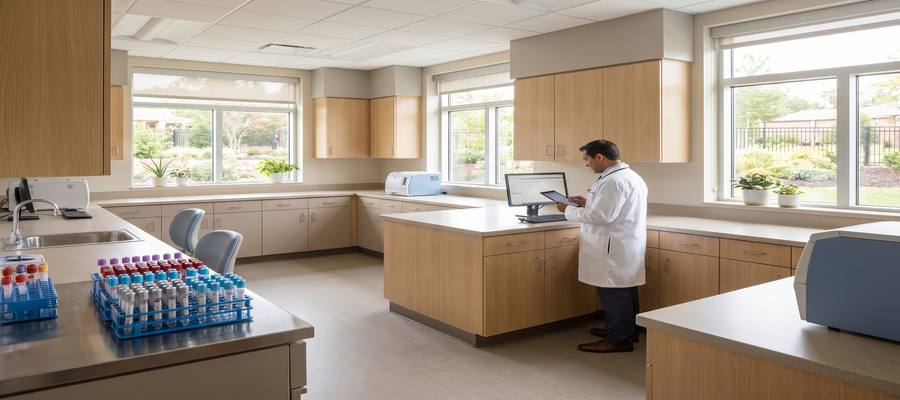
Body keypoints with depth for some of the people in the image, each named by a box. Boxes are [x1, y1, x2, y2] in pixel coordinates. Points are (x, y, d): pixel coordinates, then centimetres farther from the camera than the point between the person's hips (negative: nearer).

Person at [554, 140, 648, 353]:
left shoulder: (614, 181, -20)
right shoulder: (630, 175, 16)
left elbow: (602, 216, -24)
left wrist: (569, 210, -13)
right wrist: (588, 203, 14)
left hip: (614, 248, -11)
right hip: (625, 245, 11)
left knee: (614, 293, -2)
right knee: (623, 291, 19)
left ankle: (618, 339, 7)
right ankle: (627, 330, 31)